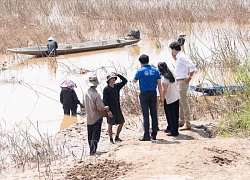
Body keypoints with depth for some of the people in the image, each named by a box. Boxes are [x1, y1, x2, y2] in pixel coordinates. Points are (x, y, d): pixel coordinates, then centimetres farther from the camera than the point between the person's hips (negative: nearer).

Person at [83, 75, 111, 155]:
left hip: (89, 118, 6)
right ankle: (93, 151, -2)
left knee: (90, 136, 15)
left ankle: (91, 150, 24)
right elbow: (100, 108, -21)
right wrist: (106, 108, 0)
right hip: (97, 118, -6)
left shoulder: (86, 93, -3)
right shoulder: (96, 95, -23)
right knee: (96, 136, 2)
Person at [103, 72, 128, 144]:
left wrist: (118, 75, -3)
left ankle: (117, 137, 22)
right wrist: (107, 110, -20)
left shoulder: (117, 86, 6)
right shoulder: (106, 89, -11)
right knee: (110, 124, 3)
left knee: (121, 122, 8)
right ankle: (111, 139, 13)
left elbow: (125, 81, 7)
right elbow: (105, 100, -14)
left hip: (117, 108, 6)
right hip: (110, 109, -6)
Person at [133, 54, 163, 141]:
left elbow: (134, 81, 9)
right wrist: (161, 96, 7)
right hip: (153, 94, 4)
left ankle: (146, 136, -2)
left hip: (144, 94, -3)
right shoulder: (155, 70, 4)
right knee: (154, 114, 8)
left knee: (145, 115, -2)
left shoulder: (140, 71, -7)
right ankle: (154, 134, 11)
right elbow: (159, 84, 3)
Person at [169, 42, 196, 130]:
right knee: (180, 103, 19)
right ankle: (181, 121, 30)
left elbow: (193, 67, -28)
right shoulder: (179, 57, 11)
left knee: (184, 103, -9)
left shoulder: (181, 57, -19)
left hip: (182, 82, -11)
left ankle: (187, 124, -7)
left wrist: (189, 77, -20)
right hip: (179, 82, 11)